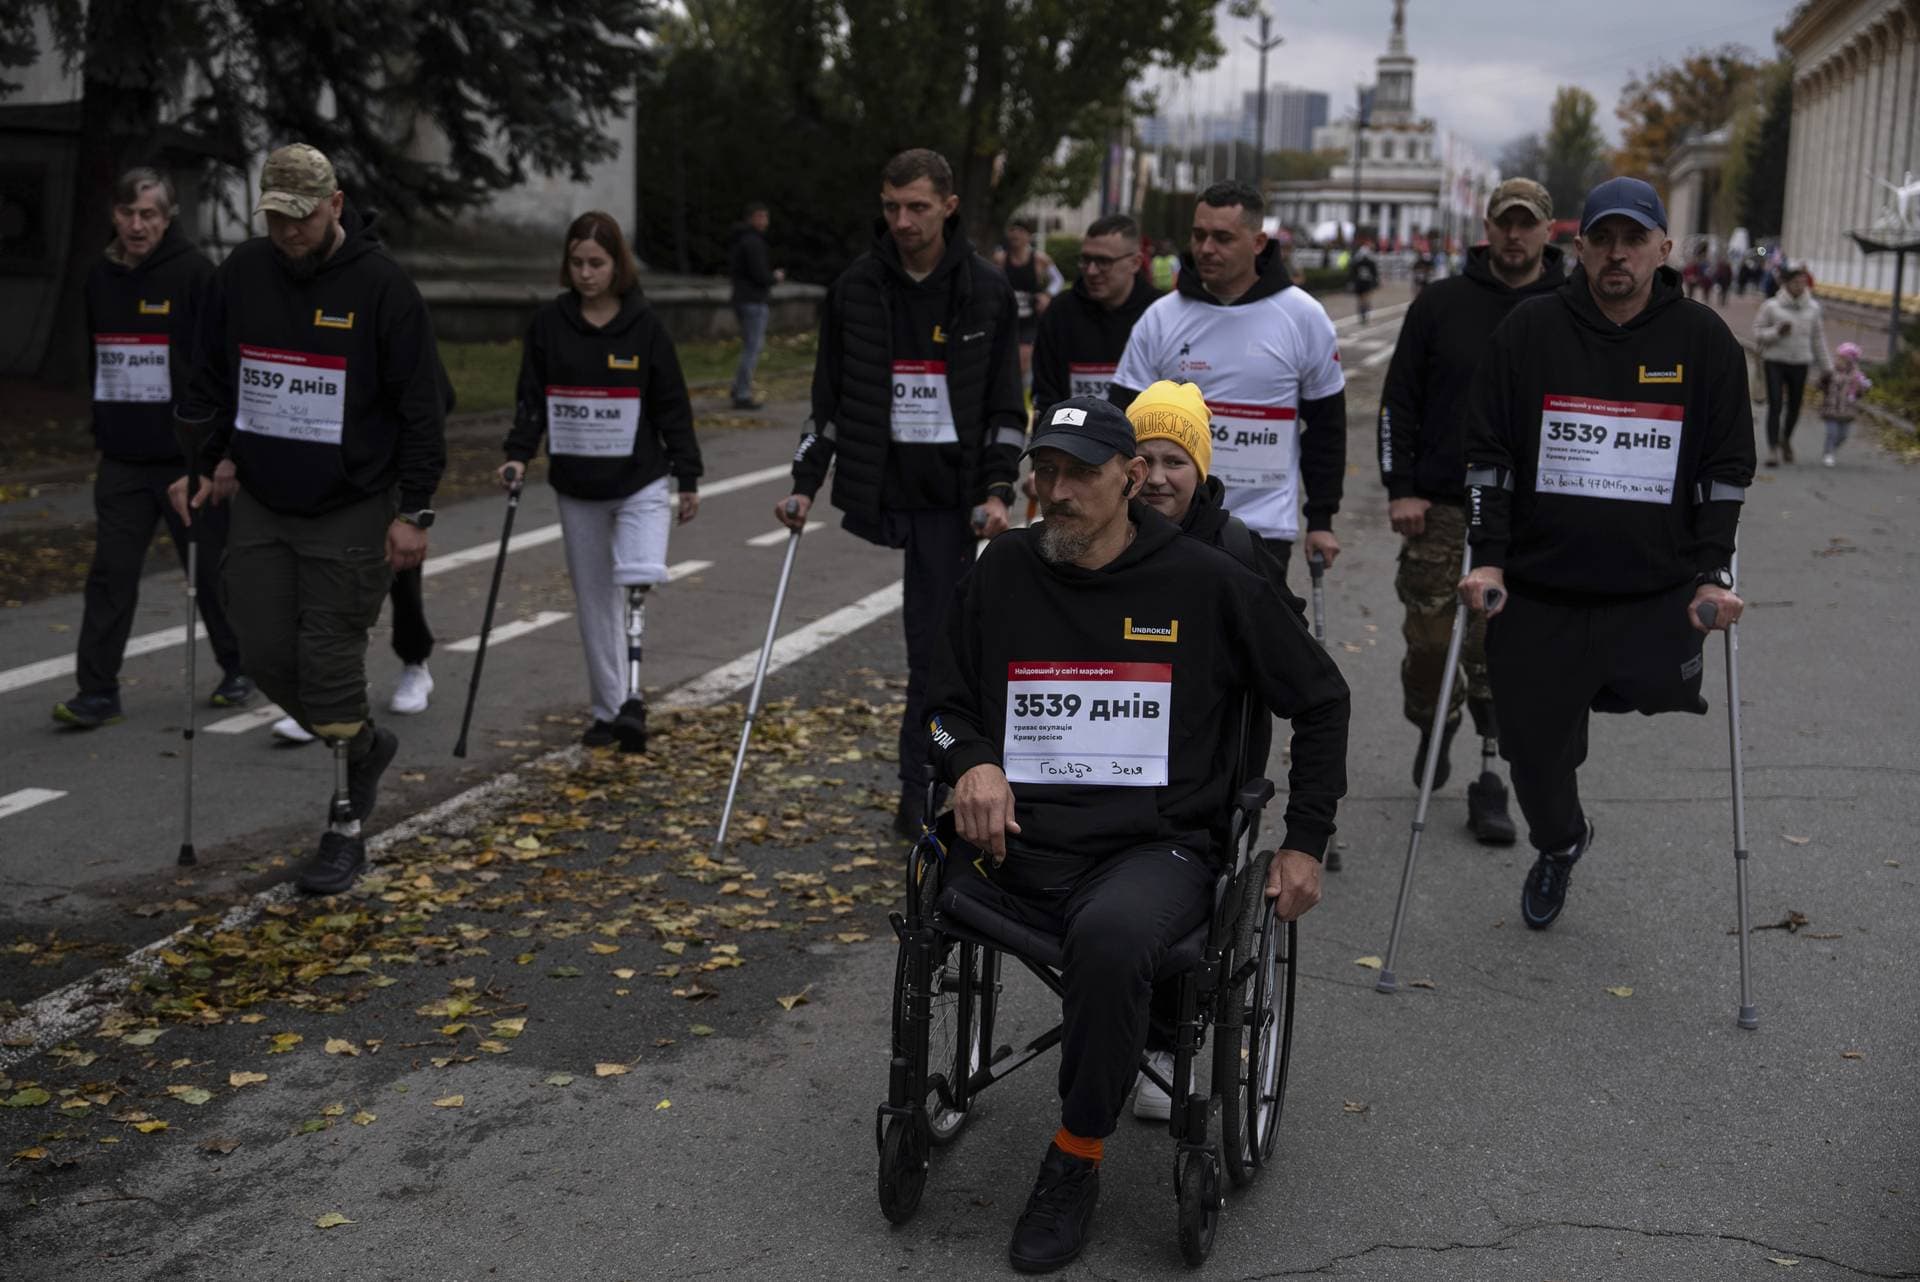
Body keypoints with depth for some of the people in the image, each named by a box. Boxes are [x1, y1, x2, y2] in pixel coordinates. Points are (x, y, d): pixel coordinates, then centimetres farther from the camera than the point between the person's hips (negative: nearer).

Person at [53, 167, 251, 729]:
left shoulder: (194, 272, -9)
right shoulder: (100, 276, 9)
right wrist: (100, 429, 20)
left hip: (188, 455, -5)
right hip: (122, 457, 5)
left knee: (211, 568, 7)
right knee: (111, 571, 0)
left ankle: (239, 668, 26)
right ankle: (98, 691, 2)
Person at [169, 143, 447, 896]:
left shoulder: (381, 284, -12)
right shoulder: (241, 274, 1)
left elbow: (421, 404, -10)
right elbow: (208, 376, 14)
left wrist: (415, 511, -11)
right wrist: (206, 460, 5)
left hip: (351, 511, -5)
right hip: (260, 505, 5)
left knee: (330, 665, -4)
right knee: (267, 656, 5)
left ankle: (346, 827, 11)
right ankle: (364, 746, 32)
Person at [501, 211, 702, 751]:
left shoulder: (644, 325, -4)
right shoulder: (548, 322, 0)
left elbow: (672, 404, 0)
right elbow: (531, 396, 2)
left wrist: (688, 477, 1)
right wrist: (519, 454, -14)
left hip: (640, 482, -3)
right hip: (576, 487, 3)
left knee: (638, 578, -24)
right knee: (594, 600, 9)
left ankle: (631, 696, -22)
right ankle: (608, 710, 19)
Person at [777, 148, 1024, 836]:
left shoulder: (987, 290, 0)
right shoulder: (855, 288, 3)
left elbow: (1006, 402, 2)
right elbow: (828, 395, 8)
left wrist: (998, 489, -8)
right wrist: (806, 483, 2)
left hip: (952, 490, -1)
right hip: (880, 486, 2)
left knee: (935, 637, -5)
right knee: (934, 632, 7)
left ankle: (919, 792, 2)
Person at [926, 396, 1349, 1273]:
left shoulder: (1207, 584, 3)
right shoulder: (1002, 574, 10)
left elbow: (1320, 699, 14)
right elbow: (945, 705, 20)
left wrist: (1305, 841, 9)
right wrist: (972, 763, -4)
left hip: (1155, 847, -3)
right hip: (1018, 841, 3)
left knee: (1109, 936, -37)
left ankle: (1076, 1160, -14)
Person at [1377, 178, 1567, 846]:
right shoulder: (1442, 304, 3)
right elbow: (1399, 400, 4)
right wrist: (1400, 488, -4)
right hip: (1439, 502, 1)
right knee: (1429, 635, 4)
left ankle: (1491, 782, 8)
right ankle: (1434, 723, 34)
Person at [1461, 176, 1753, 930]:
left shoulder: (1702, 338, 2)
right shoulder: (1531, 330, 1)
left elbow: (1726, 468, 5)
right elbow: (1488, 454, 2)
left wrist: (1714, 574, -3)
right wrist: (1486, 558, -5)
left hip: (1656, 592, 0)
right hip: (1538, 590, 0)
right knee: (1536, 748, 10)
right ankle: (1559, 846, 41)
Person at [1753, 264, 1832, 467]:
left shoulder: (1813, 308, 4)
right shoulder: (1771, 306, -5)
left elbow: (1818, 339, 12)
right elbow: (1758, 333, -2)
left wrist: (1826, 366, 13)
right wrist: (1776, 332, -21)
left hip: (1800, 363, 3)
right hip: (1775, 361, -3)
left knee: (1794, 407, 10)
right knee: (1775, 406, -9)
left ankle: (1786, 439, 37)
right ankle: (1773, 449, -4)